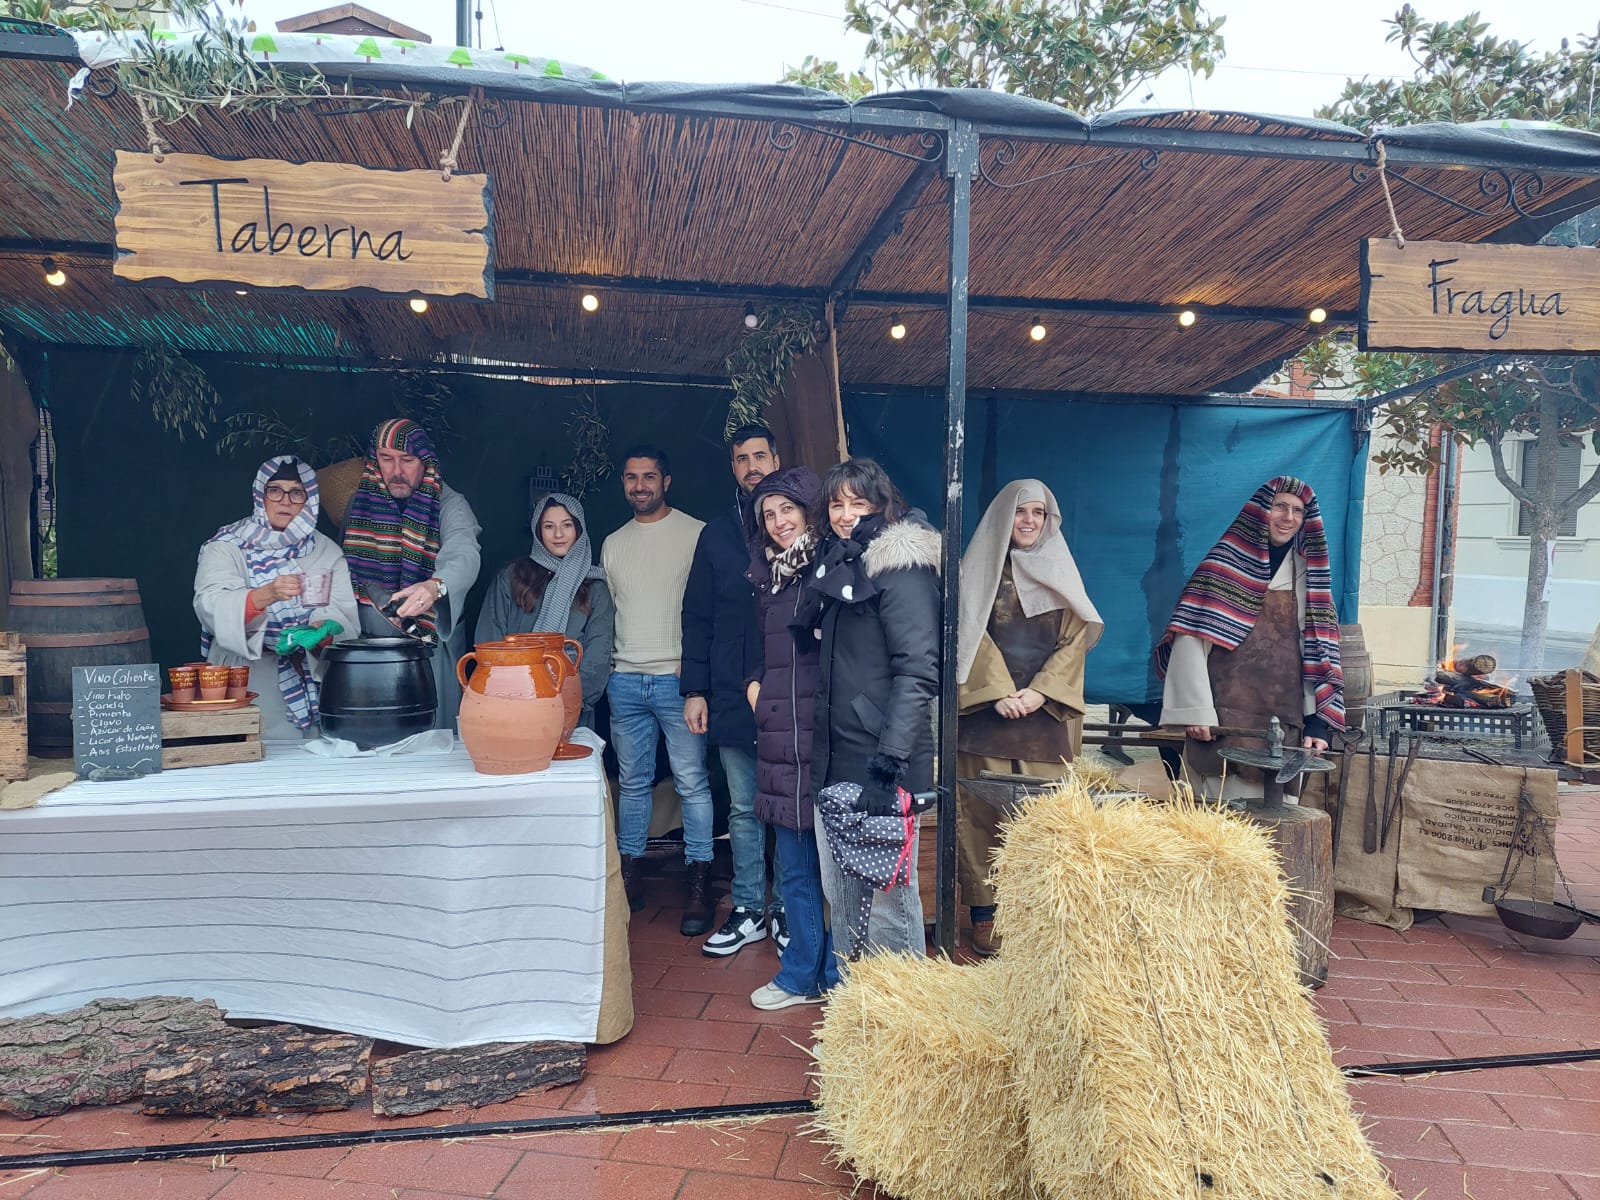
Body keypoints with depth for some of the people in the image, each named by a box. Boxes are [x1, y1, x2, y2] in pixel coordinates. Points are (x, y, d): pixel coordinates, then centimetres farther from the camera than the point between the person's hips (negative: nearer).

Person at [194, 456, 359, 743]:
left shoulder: (326, 551, 9)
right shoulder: (226, 546, 3)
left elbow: (342, 614, -4)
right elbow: (210, 606, -14)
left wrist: (323, 629, -26)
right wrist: (265, 595, -31)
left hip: (310, 682, 2)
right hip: (244, 683, -1)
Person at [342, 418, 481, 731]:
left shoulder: (450, 505, -7)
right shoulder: (360, 502, 7)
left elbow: (465, 555, -27)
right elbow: (345, 570, 16)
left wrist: (435, 586, -47)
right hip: (368, 645, 3)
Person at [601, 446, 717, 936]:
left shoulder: (697, 534, 0)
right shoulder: (613, 543, 15)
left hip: (678, 677, -5)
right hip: (624, 680, 5)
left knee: (692, 782, -3)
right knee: (632, 781, 11)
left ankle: (699, 885, 4)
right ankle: (628, 874, 21)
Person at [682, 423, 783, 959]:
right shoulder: (717, 533, 10)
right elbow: (697, 618, 10)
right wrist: (695, 689, 4)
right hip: (732, 695, 3)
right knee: (744, 809, 12)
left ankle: (787, 909, 21)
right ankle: (748, 910, 24)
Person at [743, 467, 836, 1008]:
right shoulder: (770, 578, 16)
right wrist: (756, 682, 11)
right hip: (780, 737, 7)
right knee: (794, 867, 14)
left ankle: (840, 979, 19)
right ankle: (801, 976, 28)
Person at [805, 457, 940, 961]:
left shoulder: (901, 565, -10)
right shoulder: (834, 562, 15)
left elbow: (918, 670, -18)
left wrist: (890, 761, -24)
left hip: (881, 762, -8)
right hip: (834, 759, 8)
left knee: (887, 896, -1)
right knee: (839, 891, 16)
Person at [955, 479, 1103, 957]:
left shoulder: (1060, 570, 15)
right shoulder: (978, 568, 8)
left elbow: (1076, 638, 6)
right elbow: (970, 635, -1)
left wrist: (1041, 691, -9)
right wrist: (998, 692, -14)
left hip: (1046, 712, 2)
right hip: (986, 708, -1)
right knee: (984, 812, -3)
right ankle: (985, 914, 5)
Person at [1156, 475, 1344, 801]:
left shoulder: (1308, 574, 13)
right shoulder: (1225, 564, 0)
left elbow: (1317, 650, 10)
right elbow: (1191, 638, -8)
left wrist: (1316, 721, 1)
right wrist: (1196, 711, -15)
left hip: (1283, 725, 4)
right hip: (1223, 719, -4)